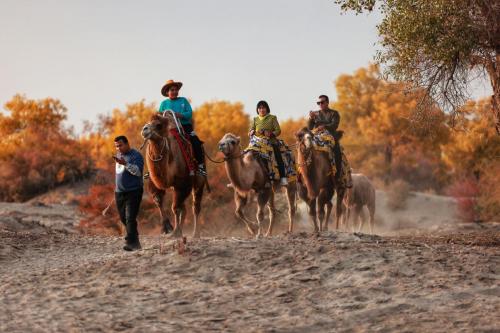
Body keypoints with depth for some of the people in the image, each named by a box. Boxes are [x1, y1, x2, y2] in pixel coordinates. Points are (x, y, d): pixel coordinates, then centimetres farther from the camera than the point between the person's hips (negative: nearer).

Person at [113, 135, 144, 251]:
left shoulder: (136, 155, -9)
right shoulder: (118, 155, 16)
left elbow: (138, 171, -23)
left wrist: (125, 163, -32)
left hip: (133, 192, -8)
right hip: (119, 192, 8)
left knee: (130, 218, -16)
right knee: (124, 218, 12)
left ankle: (131, 242, -17)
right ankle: (135, 241, 27)